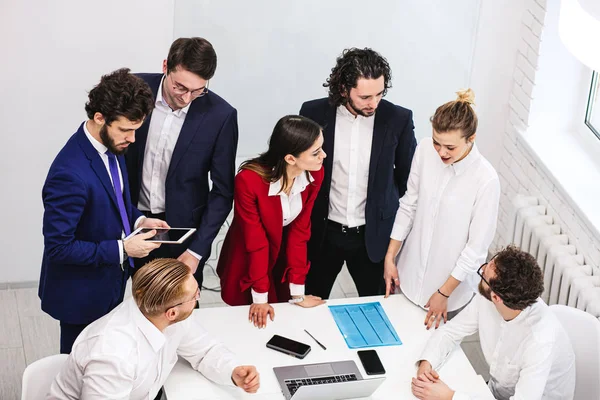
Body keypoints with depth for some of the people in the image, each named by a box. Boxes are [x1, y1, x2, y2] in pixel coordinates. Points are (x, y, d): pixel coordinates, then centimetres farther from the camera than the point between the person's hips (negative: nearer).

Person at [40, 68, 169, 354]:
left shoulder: (111, 146, -5)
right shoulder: (70, 173, -33)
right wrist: (122, 250, -27)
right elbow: (58, 247, -29)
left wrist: (137, 220, -5)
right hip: (80, 294, -8)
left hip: (109, 283, 8)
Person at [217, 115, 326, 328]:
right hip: (247, 262, -4)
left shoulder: (314, 174, -20)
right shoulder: (249, 180, -34)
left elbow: (300, 231, -13)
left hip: (285, 256, 4)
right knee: (255, 323, 15)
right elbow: (256, 241, -25)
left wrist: (297, 293, -13)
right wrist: (260, 298, -16)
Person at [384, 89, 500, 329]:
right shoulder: (425, 150, -12)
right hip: (410, 273, 4)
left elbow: (477, 247, -16)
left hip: (450, 284, -4)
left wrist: (444, 293, -10)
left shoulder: (486, 180, -24)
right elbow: (409, 206, 1)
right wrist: (390, 257, 2)